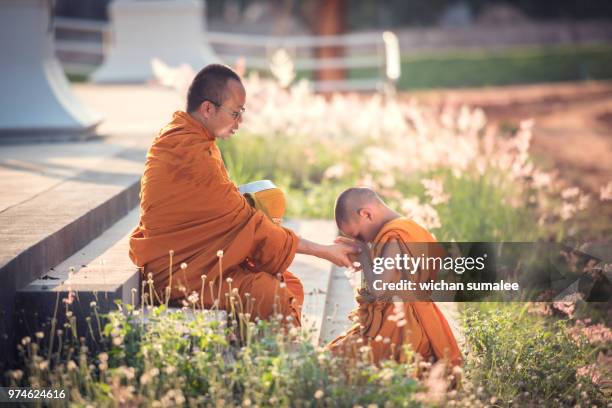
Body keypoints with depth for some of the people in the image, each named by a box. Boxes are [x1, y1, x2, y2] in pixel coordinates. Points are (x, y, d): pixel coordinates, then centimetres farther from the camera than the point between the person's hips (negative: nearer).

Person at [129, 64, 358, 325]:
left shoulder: (180, 133, 11)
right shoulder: (191, 153, -21)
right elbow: (241, 219, -18)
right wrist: (323, 251, -13)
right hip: (179, 271, -11)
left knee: (291, 286, 2)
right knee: (273, 297, -27)